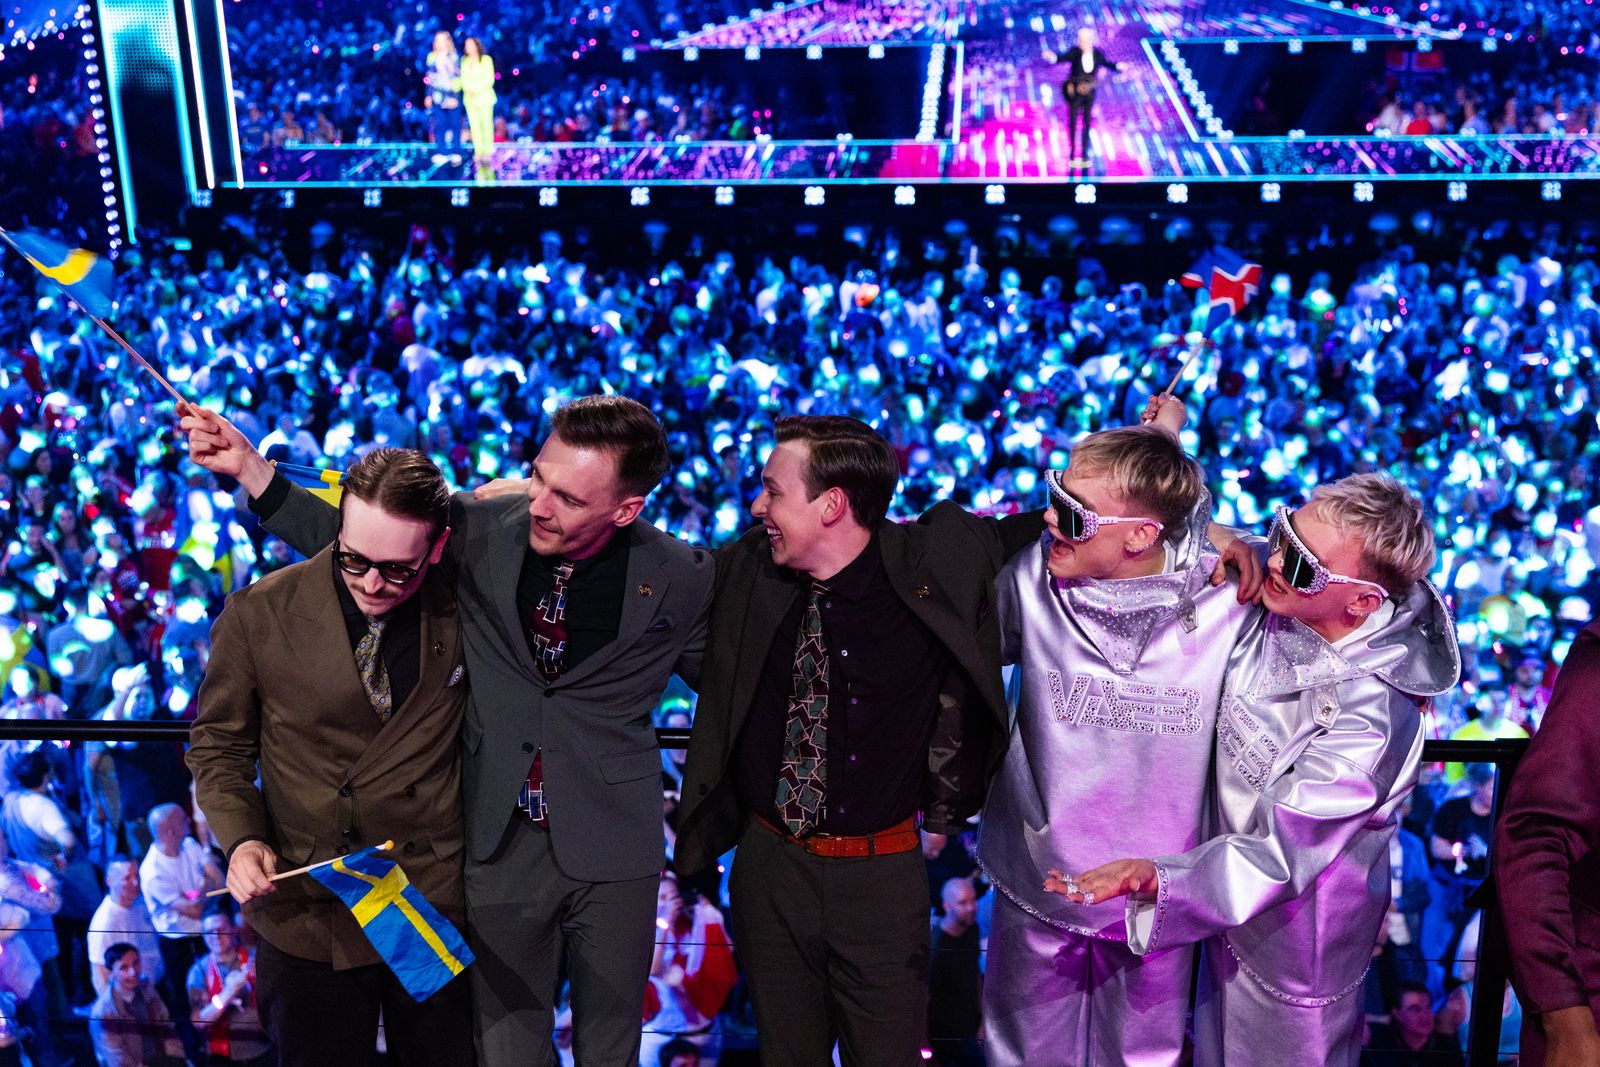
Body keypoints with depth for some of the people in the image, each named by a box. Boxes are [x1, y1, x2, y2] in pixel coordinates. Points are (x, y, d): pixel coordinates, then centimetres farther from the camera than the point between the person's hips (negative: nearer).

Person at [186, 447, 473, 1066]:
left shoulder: (465, 608, -8)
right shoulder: (259, 613, -9)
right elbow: (219, 744, 2)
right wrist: (242, 839, -12)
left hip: (437, 907, 1)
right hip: (306, 915, 0)